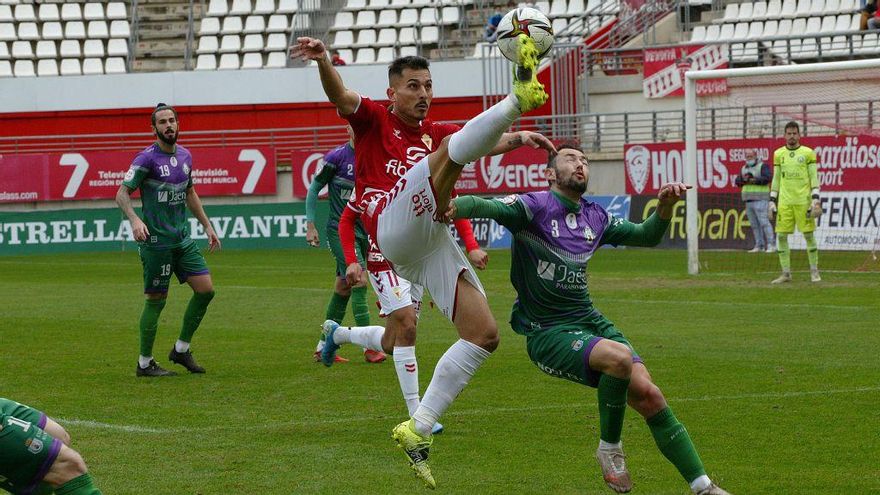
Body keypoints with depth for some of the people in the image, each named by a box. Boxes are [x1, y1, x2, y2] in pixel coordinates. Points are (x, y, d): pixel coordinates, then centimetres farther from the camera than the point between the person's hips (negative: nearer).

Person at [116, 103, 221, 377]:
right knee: (156, 300, -3)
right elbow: (122, 194, -13)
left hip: (182, 239, 7)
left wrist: (207, 225, 23)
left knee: (206, 289, 1)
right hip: (156, 240, -7)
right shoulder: (147, 158, -11)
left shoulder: (184, 156, 11)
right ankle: (145, 363, 8)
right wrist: (134, 220, -30)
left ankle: (181, 349, 16)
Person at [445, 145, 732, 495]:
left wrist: (665, 205, -1)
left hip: (589, 321, 6)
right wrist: (454, 207, -48)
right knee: (619, 357, -33)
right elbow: (488, 207, -26)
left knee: (648, 394, -9)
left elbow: (646, 236, 20)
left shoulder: (594, 217, 11)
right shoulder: (535, 206, -9)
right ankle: (610, 449, -10)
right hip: (547, 333, -6)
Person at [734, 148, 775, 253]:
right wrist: (744, 179, -12)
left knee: (764, 222, -13)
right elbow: (737, 181, 10)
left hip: (760, 200, -7)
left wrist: (752, 180, -17)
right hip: (748, 201, 7)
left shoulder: (763, 166, -3)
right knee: (754, 225, 5)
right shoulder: (744, 168, 19)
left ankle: (771, 245, -14)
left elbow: (767, 178, -17)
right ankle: (759, 246, 7)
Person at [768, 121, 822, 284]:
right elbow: (776, 179, 15)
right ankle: (786, 273, 5)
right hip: (784, 202, 3)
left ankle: (814, 272, 8)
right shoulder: (778, 154, 11)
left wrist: (816, 201, -8)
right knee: (781, 236, -1)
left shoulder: (808, 153, 2)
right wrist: (772, 202, 11)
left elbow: (814, 178, 0)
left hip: (803, 201, -3)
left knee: (809, 235, -1)